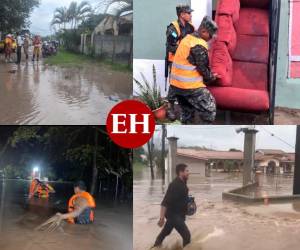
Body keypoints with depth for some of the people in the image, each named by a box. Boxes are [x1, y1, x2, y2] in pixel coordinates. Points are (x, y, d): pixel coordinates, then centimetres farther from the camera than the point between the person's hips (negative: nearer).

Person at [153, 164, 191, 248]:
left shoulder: (182, 183, 3)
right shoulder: (175, 185, -25)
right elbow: (165, 202, -29)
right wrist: (162, 218, -33)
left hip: (178, 214, 9)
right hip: (173, 214, -9)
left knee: (165, 232, 24)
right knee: (186, 235, -11)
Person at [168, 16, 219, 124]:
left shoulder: (187, 38, 10)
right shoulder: (199, 46, -18)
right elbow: (202, 67, -15)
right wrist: (211, 77, 5)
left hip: (176, 84, 9)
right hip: (190, 86, -9)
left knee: (187, 110, 22)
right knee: (209, 107, 6)